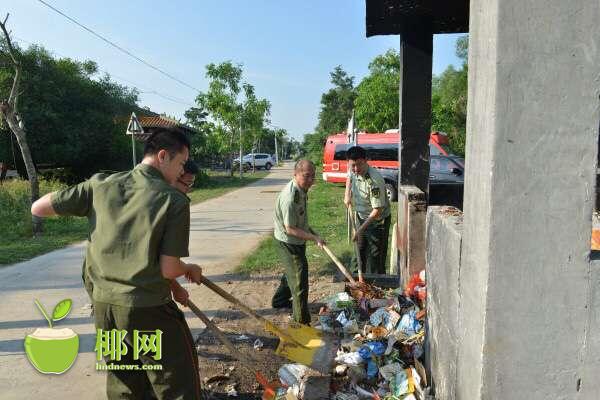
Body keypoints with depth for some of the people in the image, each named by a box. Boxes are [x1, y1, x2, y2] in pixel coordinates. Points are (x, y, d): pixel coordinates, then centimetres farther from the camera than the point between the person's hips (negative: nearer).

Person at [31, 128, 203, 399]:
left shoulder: (101, 185, 1)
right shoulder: (175, 201, -12)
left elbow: (38, 208, 8)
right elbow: (169, 270, -14)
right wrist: (190, 270, 6)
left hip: (103, 304, 6)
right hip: (148, 309, -6)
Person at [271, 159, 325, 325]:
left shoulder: (301, 190, -1)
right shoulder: (290, 197, -32)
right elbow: (290, 229, -27)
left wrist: (311, 232, 13)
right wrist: (314, 237, -25)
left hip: (297, 241, 10)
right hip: (288, 243, -10)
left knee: (292, 273, 27)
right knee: (299, 281, -3)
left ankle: (280, 300, 50)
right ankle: (303, 322, 8)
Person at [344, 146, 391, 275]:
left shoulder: (375, 180, -32)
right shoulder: (353, 171, -10)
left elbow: (378, 210, -29)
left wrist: (361, 229, -30)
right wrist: (347, 194, 5)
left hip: (378, 221, -7)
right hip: (361, 217, 7)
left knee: (375, 256, -3)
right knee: (358, 252, 19)